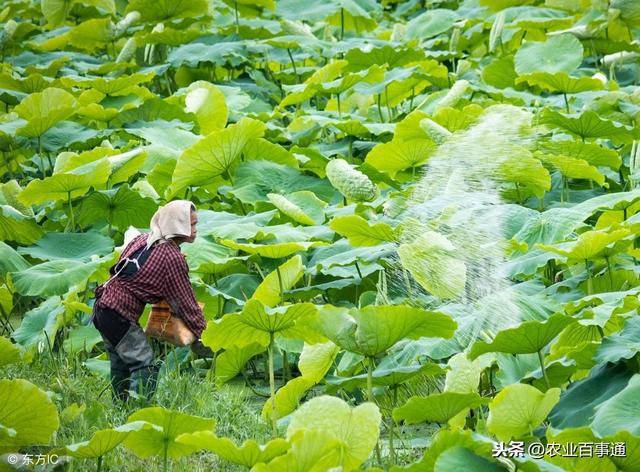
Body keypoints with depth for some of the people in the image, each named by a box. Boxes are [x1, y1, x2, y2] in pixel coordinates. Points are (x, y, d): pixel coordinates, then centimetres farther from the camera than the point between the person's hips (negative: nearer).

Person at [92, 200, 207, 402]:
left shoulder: (143, 239, 8)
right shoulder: (173, 258, -14)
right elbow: (184, 302, -9)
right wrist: (202, 331, 1)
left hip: (104, 304, 9)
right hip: (120, 316, -9)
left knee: (121, 364, 22)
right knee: (145, 366, -7)